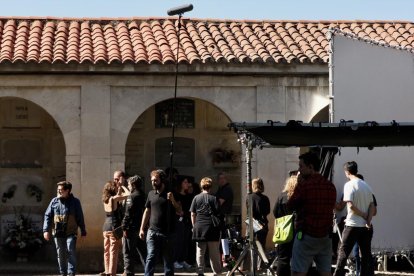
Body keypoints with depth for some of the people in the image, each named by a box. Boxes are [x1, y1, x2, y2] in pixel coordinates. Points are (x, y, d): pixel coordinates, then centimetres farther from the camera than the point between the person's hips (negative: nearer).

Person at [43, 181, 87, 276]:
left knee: (71, 252, -12)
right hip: (58, 232, 3)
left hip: (71, 233, -3)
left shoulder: (75, 201, 2)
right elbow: (47, 215, 6)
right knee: (61, 254, 8)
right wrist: (46, 230, -4)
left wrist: (83, 232, 5)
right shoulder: (54, 201, 7)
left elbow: (80, 218, 5)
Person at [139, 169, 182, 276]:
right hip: (153, 232, 1)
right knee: (150, 258, -10)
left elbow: (180, 211, -4)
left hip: (168, 233, -1)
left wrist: (173, 200, -21)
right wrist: (142, 229, 10)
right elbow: (147, 211, 15)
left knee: (168, 259, 7)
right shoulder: (151, 194, 10)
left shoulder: (171, 193, 1)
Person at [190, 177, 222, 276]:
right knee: (214, 252, 5)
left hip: (199, 227, 2)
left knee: (200, 252, 6)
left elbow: (193, 214, 4)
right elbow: (218, 213, -5)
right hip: (211, 227, -2)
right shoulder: (214, 198, -3)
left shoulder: (196, 198, 3)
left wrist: (194, 226, 13)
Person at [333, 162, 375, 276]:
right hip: (365, 226, 6)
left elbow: (350, 205, -19)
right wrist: (368, 220, -5)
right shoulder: (366, 186, 10)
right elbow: (372, 206, 5)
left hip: (353, 225, -6)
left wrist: (364, 216, -8)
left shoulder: (349, 185, -10)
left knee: (343, 253, 1)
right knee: (366, 254, 8)